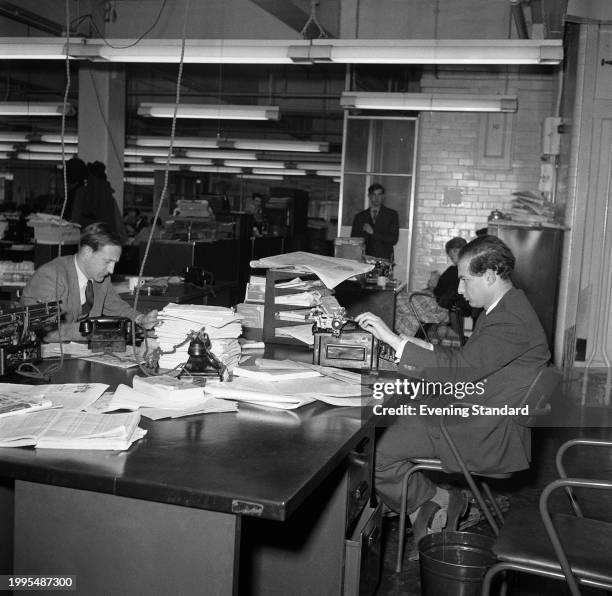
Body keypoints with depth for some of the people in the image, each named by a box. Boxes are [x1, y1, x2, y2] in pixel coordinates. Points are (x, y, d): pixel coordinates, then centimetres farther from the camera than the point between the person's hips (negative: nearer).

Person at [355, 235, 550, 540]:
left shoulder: (512, 320, -23)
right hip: (473, 415, 11)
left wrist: (393, 338, -24)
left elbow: (456, 369, -28)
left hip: (488, 436, -11)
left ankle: (437, 503, 7)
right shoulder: (505, 308, 11)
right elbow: (467, 360, 17)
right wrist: (414, 345, 8)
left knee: (374, 452, -15)